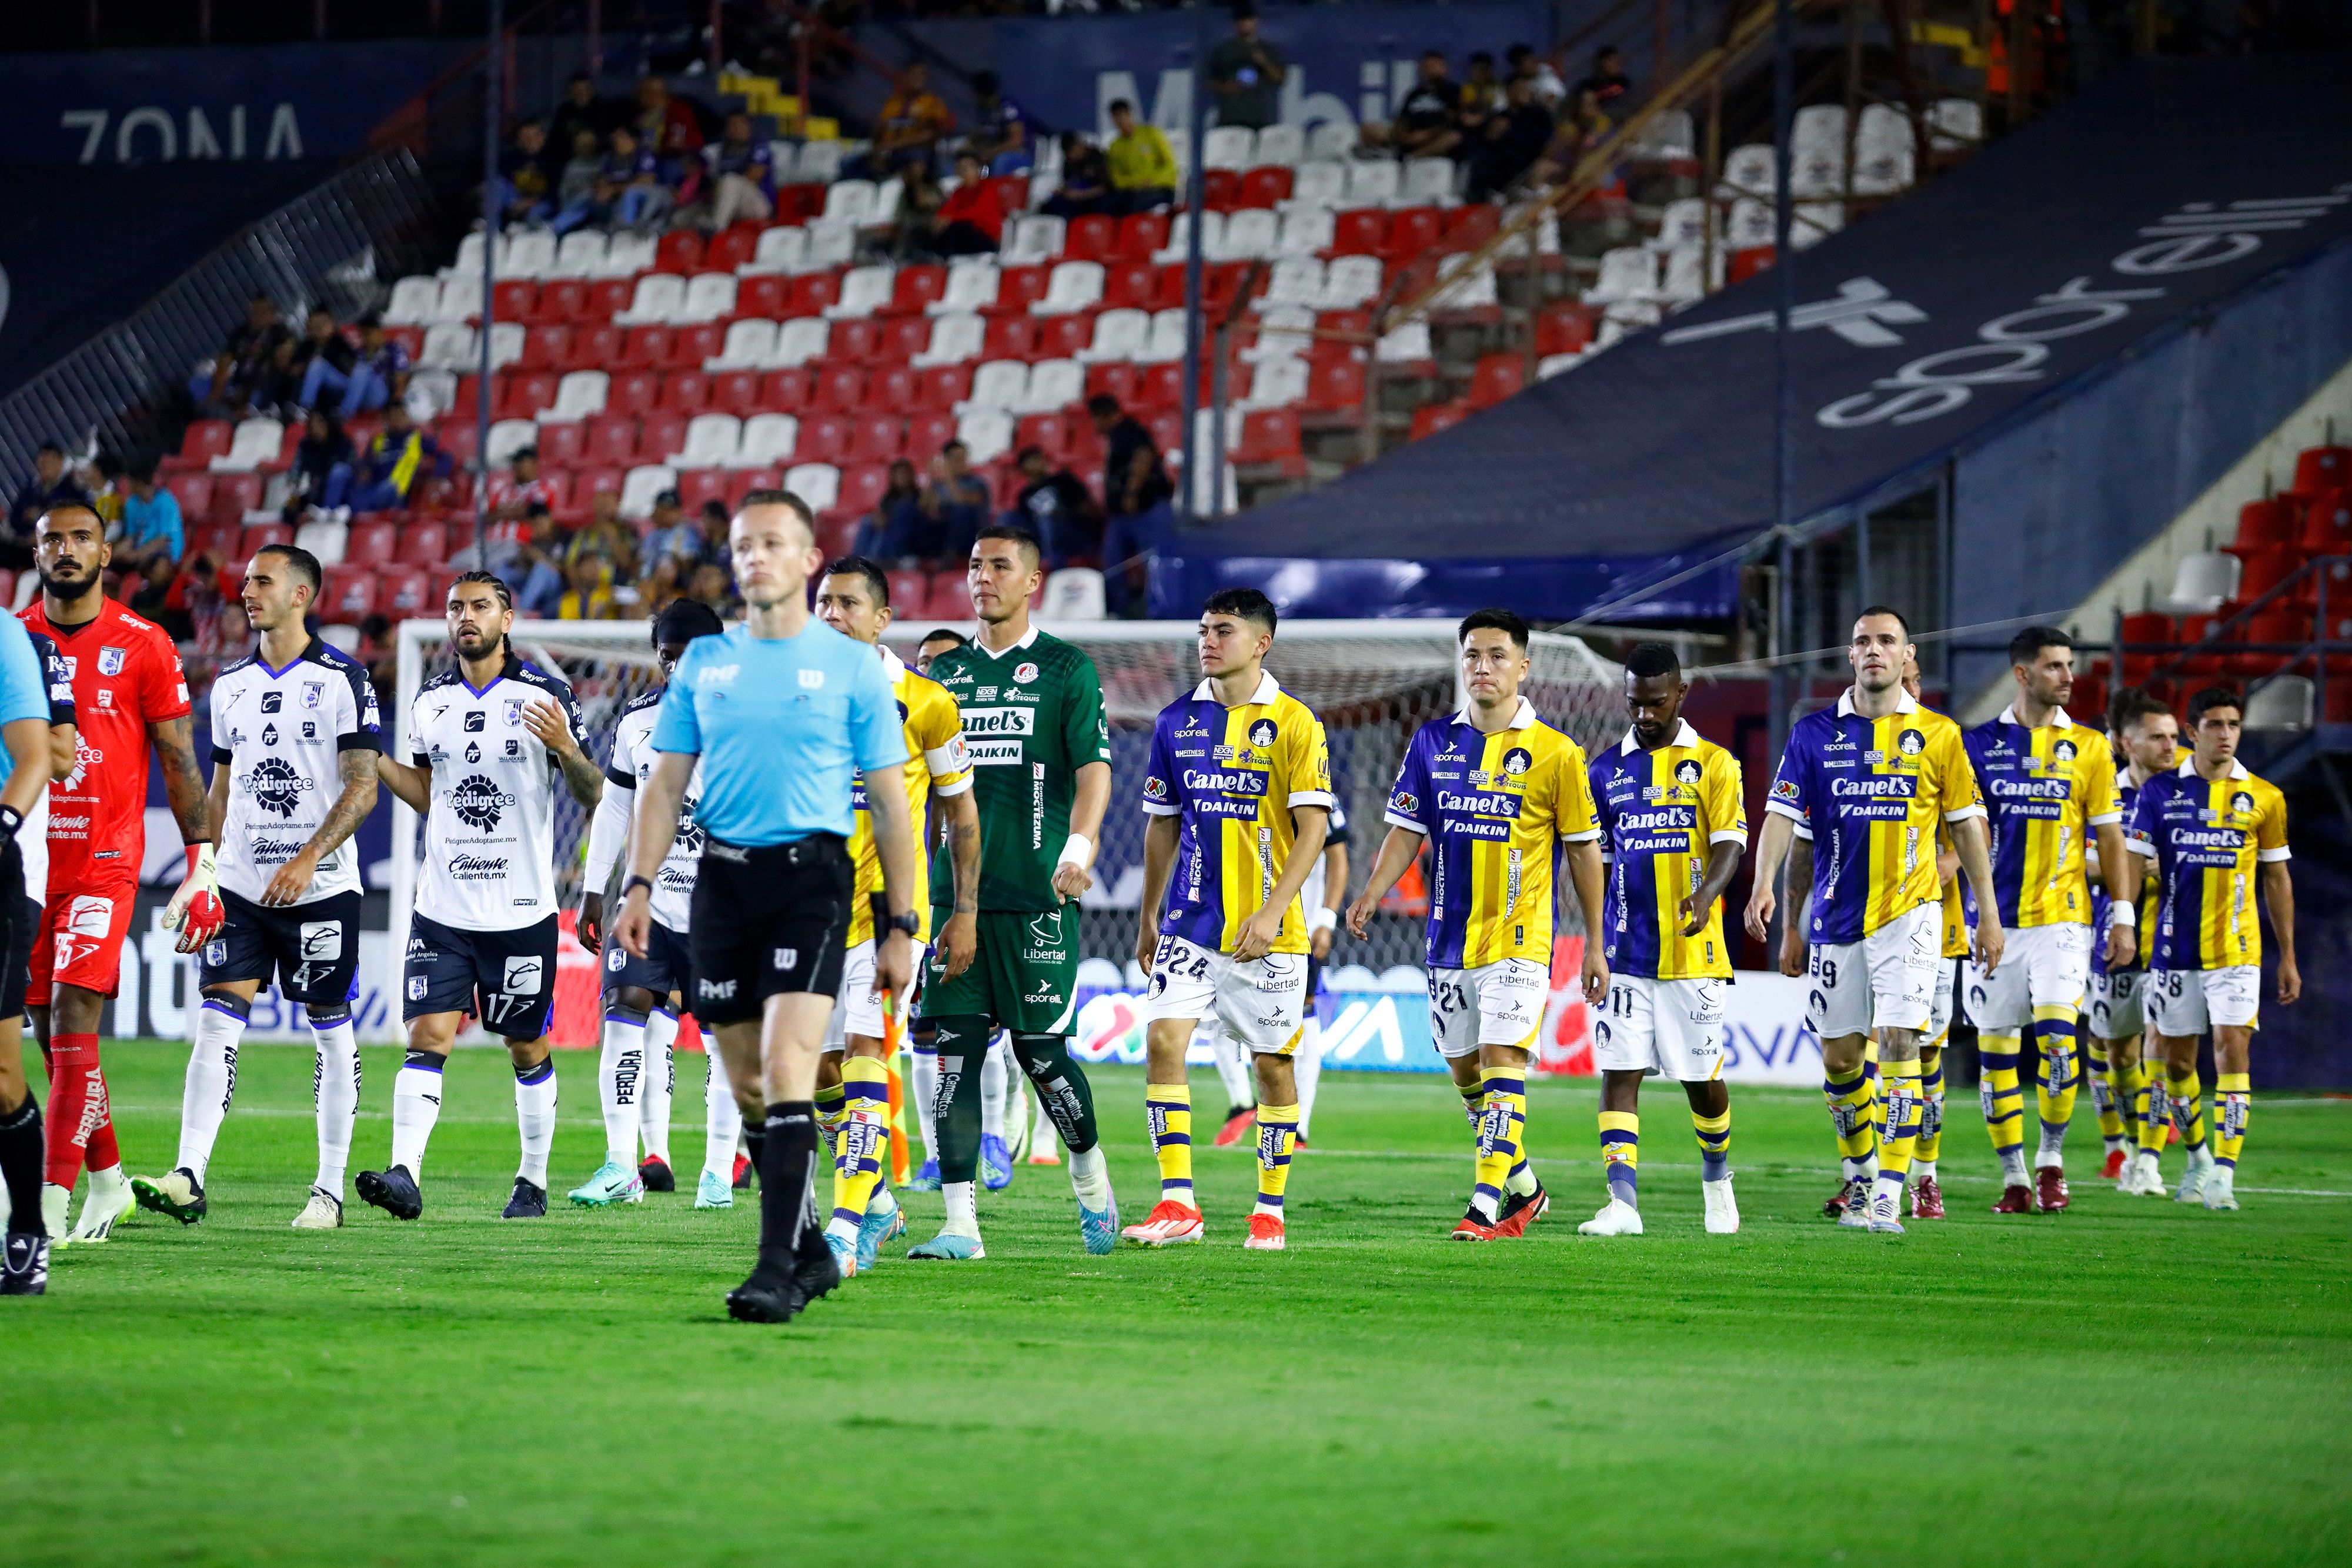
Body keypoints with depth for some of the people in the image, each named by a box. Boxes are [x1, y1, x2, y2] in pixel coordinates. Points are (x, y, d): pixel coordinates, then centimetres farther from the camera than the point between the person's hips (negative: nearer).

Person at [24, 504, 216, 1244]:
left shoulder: (143, 648, -1)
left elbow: (180, 764, 2)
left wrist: (203, 863, -3)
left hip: (104, 863, -4)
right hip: (28, 862, 4)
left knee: (72, 1023, -15)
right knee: (48, 1033, 8)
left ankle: (52, 1202, -16)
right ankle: (108, 1179, 25)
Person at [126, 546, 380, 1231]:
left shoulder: (342, 679, -5)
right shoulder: (230, 684, 12)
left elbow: (363, 788, -9)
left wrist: (309, 858, -20)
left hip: (321, 889, -4)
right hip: (241, 886, 4)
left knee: (332, 1032, 4)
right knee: (216, 1023, -8)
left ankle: (330, 1190, 11)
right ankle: (188, 1180, -16)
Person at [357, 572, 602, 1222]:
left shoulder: (544, 696, -3)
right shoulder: (429, 701, 9)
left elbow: (594, 797, -2)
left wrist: (565, 747, -21)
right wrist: (372, 758, 7)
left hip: (523, 909, -2)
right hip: (443, 906, 2)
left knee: (527, 1048, 8)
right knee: (427, 1035, -11)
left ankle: (534, 1181, 20)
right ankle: (404, 1174, -20)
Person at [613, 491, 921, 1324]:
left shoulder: (852, 667, 1)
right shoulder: (703, 661, 11)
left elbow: (890, 802, 4)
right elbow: (665, 784, 13)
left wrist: (899, 927, 0)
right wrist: (640, 885, 0)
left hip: (811, 877, -4)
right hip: (723, 878, 4)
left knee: (786, 1063, -19)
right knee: (747, 1086, 8)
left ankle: (779, 1269, -22)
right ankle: (812, 1251, 23)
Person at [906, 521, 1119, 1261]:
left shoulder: (1067, 669, 1)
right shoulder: (946, 670, 14)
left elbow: (1093, 766, -7)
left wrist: (1080, 845, -24)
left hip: (1037, 895, -4)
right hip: (957, 890, 4)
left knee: (1041, 1049, -1)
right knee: (955, 1051, -4)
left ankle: (1092, 1182, 25)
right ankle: (960, 1223, -5)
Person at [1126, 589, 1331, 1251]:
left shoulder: (1292, 722, -4)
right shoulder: (1177, 721, 8)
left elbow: (1313, 827, -8)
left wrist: (1272, 911, -16)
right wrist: (1148, 918, 15)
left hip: (1267, 930, -3)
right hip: (1189, 922, 3)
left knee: (1273, 1064, 4)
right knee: (1163, 1040, -13)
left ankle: (1270, 1210, 15)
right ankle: (1177, 1203, -12)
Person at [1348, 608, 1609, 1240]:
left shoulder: (1554, 753, -4)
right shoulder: (1433, 742, 6)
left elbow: (1584, 849, 1)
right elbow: (1407, 830, 8)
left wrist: (1594, 945, 2)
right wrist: (1372, 895, -9)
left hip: (1520, 939, -5)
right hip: (1449, 939, 5)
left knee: (1502, 1059, -16)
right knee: (1465, 1071, 11)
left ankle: (1486, 1205, -19)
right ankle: (1524, 1189, 28)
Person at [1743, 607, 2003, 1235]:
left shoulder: (1938, 734, 1)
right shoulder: (1814, 733, 3)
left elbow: (1966, 825, 7)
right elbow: (1782, 814, -3)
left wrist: (1988, 912, 6)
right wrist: (1764, 884, -19)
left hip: (1908, 911, -2)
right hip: (1836, 917, 2)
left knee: (1898, 1042, -15)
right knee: (1839, 1056, 8)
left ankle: (1889, 1196, -15)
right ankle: (1859, 1177, 29)